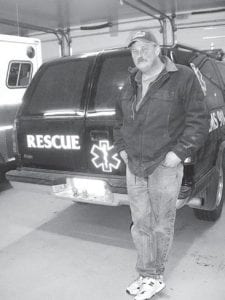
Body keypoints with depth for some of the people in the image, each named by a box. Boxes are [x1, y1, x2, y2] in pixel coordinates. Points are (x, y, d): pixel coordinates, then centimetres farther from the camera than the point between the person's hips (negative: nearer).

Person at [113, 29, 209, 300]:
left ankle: (156, 276, 27)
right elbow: (119, 119, 22)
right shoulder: (131, 83, 12)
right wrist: (121, 147, 12)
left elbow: (198, 121, -9)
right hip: (134, 166, 5)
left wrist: (179, 152, -14)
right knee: (141, 224, 11)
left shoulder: (183, 78, -7)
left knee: (162, 225, 8)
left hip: (165, 167, -5)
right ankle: (147, 276, 27)